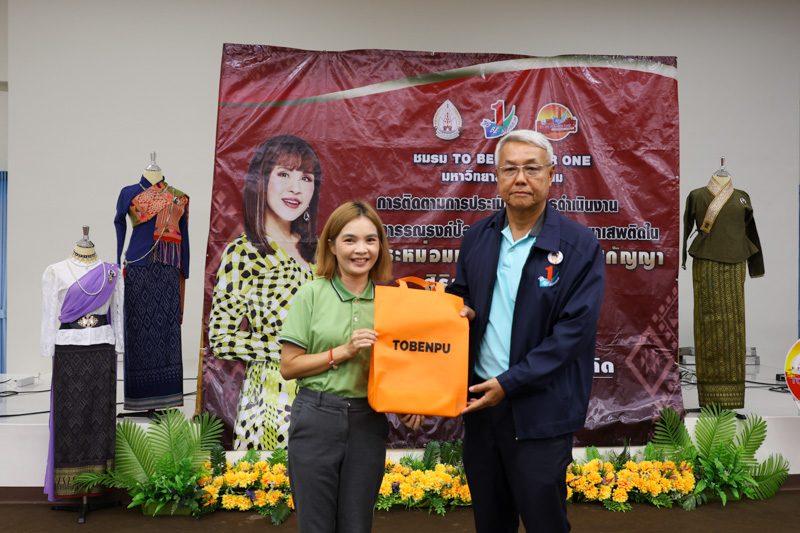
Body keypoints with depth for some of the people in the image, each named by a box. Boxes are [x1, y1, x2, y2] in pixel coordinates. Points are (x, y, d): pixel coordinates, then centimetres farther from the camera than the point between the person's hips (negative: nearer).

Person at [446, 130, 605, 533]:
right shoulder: (478, 237, 6)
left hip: (539, 412, -5)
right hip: (480, 399, 5)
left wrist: (509, 382, -17)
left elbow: (573, 331, -15)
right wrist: (462, 310, -5)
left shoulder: (580, 245, -10)